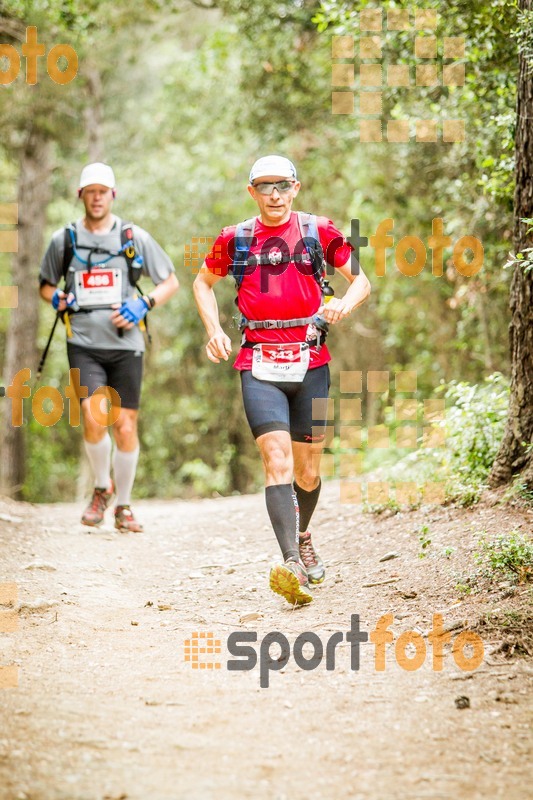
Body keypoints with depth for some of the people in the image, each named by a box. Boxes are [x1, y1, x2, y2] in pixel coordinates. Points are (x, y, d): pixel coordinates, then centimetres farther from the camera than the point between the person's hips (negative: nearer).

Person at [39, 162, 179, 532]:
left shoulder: (135, 237, 4)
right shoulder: (65, 239, 7)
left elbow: (171, 281, 10)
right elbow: (45, 283, 21)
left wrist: (144, 304, -7)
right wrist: (56, 298, -2)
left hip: (126, 344, 0)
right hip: (83, 344, 0)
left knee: (125, 426, 1)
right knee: (93, 417, -18)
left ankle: (124, 505, 18)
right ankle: (102, 488, 7)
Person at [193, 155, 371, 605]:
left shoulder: (319, 232, 5)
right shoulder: (235, 240, 7)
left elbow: (361, 280, 11)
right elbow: (203, 283, 24)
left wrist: (345, 305, -12)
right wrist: (214, 331, 8)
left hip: (311, 364, 1)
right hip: (259, 365, -1)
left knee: (307, 471, 10)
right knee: (277, 460, -18)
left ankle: (303, 538, 41)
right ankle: (292, 565, -29)